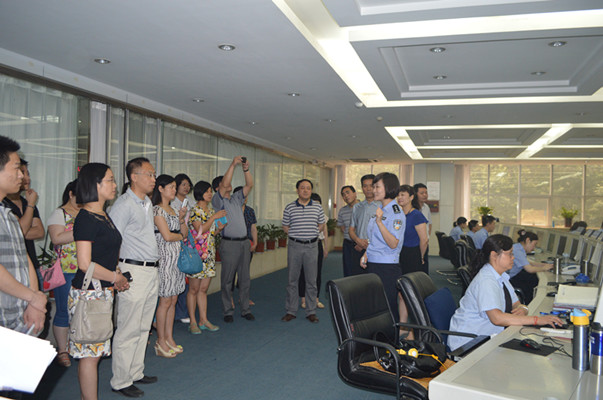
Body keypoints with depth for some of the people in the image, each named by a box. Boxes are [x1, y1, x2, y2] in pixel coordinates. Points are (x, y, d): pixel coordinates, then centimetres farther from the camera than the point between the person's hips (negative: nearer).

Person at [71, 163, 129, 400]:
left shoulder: (104, 216, 13)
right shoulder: (86, 218, -15)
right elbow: (85, 264, -19)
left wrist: (117, 275, 10)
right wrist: (116, 278, -9)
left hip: (103, 292, 9)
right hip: (89, 293, -9)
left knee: (94, 351, 15)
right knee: (90, 353, 0)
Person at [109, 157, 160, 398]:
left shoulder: (147, 202, 15)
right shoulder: (124, 204, -12)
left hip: (151, 271, 9)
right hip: (134, 272, -9)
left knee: (143, 327, 16)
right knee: (128, 330, -1)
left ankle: (136, 373, 28)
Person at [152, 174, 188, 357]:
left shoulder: (172, 210, 17)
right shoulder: (157, 210, -9)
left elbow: (185, 233, 14)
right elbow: (167, 236, -16)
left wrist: (182, 218, -3)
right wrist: (181, 235, 2)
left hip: (177, 257, 8)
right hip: (165, 257, -8)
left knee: (173, 300, 10)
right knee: (165, 301, -3)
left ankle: (169, 338, 19)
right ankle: (161, 342, 8)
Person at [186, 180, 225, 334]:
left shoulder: (211, 210, 14)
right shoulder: (195, 210, -9)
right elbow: (201, 229, -21)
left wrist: (219, 228, 1)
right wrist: (214, 217, -19)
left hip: (209, 254, 7)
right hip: (196, 253, -7)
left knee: (203, 289, 12)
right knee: (194, 289, 2)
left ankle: (203, 320, 18)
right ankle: (193, 322, 11)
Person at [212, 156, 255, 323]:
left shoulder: (237, 198, 17)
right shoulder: (217, 200, -1)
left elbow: (249, 185, 8)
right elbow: (225, 184, -17)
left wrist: (246, 168, -6)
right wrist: (233, 164, -21)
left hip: (244, 242, 6)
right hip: (229, 244, -6)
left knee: (245, 279, 9)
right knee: (227, 280, 0)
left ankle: (245, 309, 17)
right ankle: (228, 311, 9)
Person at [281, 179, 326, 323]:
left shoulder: (317, 207, 4)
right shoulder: (289, 208, 3)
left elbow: (321, 225, 13)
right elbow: (285, 227, 9)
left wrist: (310, 233, 4)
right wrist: (296, 234, 0)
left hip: (311, 246, 0)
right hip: (294, 246, 0)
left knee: (311, 280, 5)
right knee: (292, 280, 5)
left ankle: (311, 312, 15)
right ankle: (291, 311, 15)